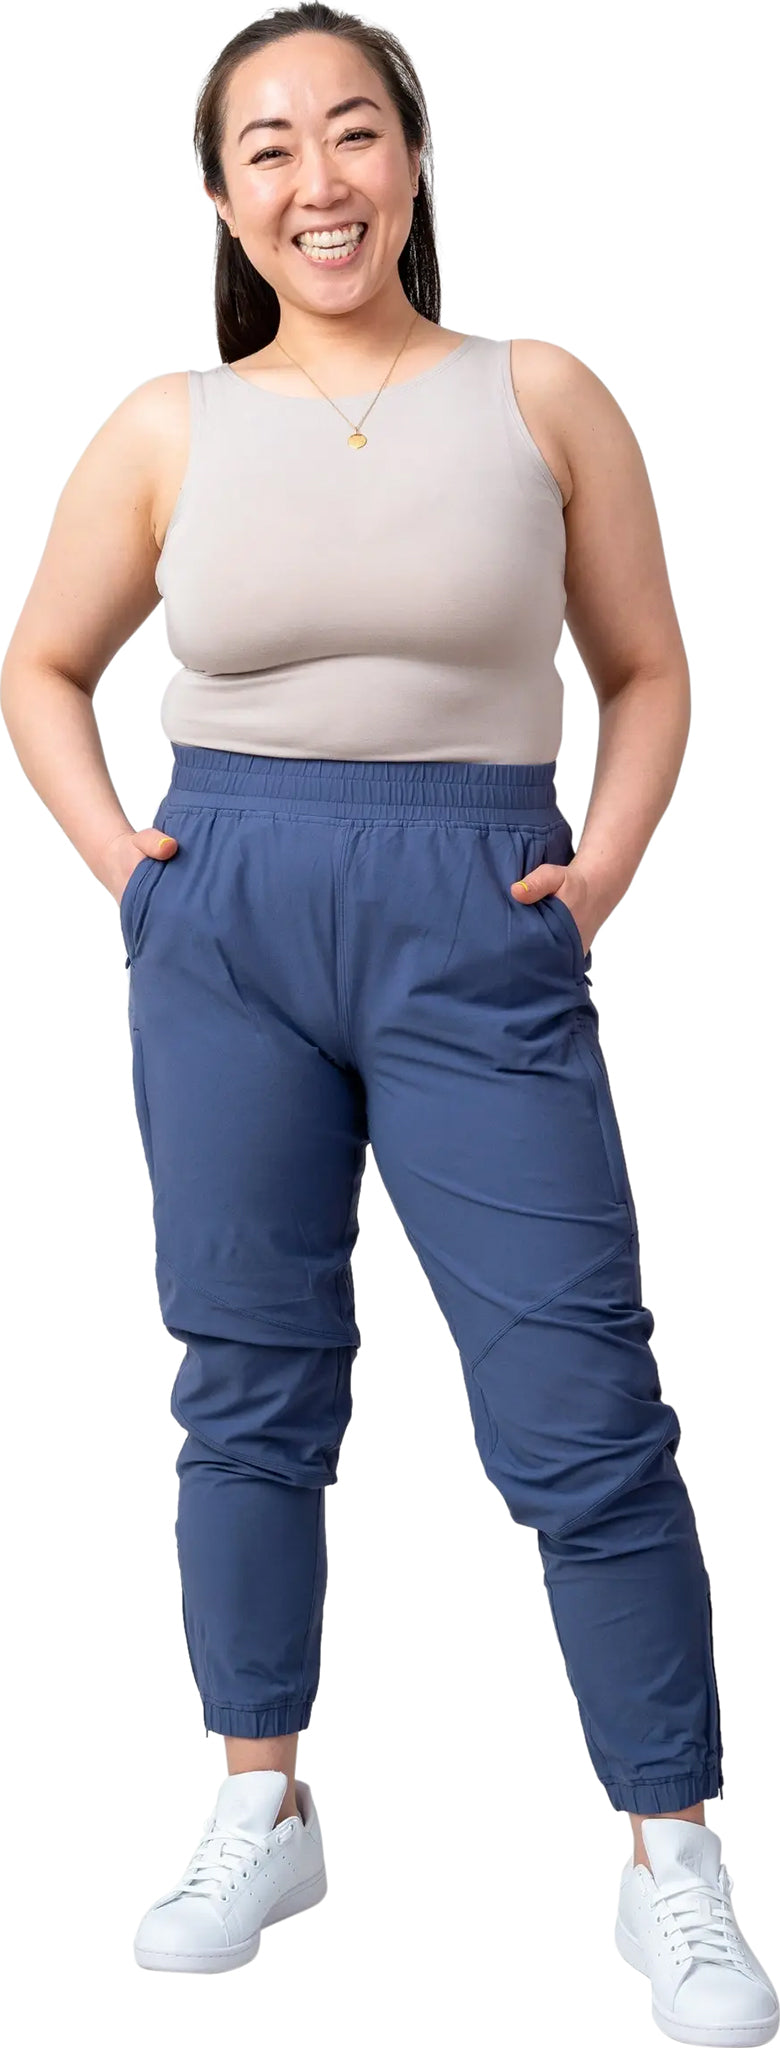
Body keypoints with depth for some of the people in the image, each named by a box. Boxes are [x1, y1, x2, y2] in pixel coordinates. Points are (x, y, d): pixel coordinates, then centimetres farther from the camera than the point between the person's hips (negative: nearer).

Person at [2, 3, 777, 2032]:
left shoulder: (544, 400, 2)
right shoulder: (170, 429, 5)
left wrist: (601, 872, -3)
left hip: (476, 935, -2)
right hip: (225, 929, 2)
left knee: (583, 1416, -4)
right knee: (250, 1389, 10)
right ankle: (264, 1814, 26)